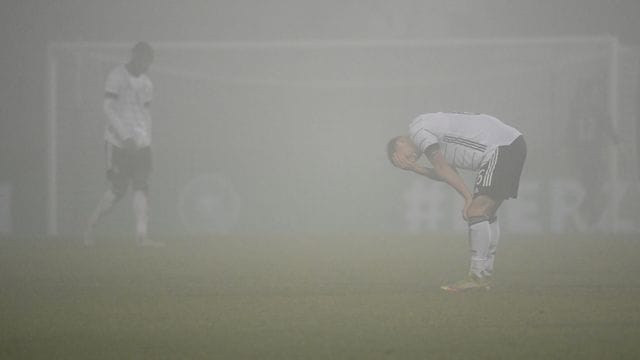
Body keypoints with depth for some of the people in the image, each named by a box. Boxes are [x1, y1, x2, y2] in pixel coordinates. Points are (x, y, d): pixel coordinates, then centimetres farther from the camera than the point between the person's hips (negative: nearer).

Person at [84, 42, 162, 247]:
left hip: (140, 143, 6)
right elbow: (109, 109, -14)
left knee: (142, 187, -6)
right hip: (118, 143, -6)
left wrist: (146, 143, 15)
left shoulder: (146, 82, 15)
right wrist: (126, 137, -21)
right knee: (118, 189, -5)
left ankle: (141, 235, -11)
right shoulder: (117, 77, -7)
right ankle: (91, 227, 12)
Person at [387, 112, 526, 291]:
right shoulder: (433, 125, 25)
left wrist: (468, 197, -8)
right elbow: (450, 174, 19)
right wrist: (418, 169, 10)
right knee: (487, 213, 13)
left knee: (476, 211, -11)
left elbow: (441, 169, -10)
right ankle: (486, 275, 15)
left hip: (501, 149, -10)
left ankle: (478, 276, -10)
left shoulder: (417, 129, -3)